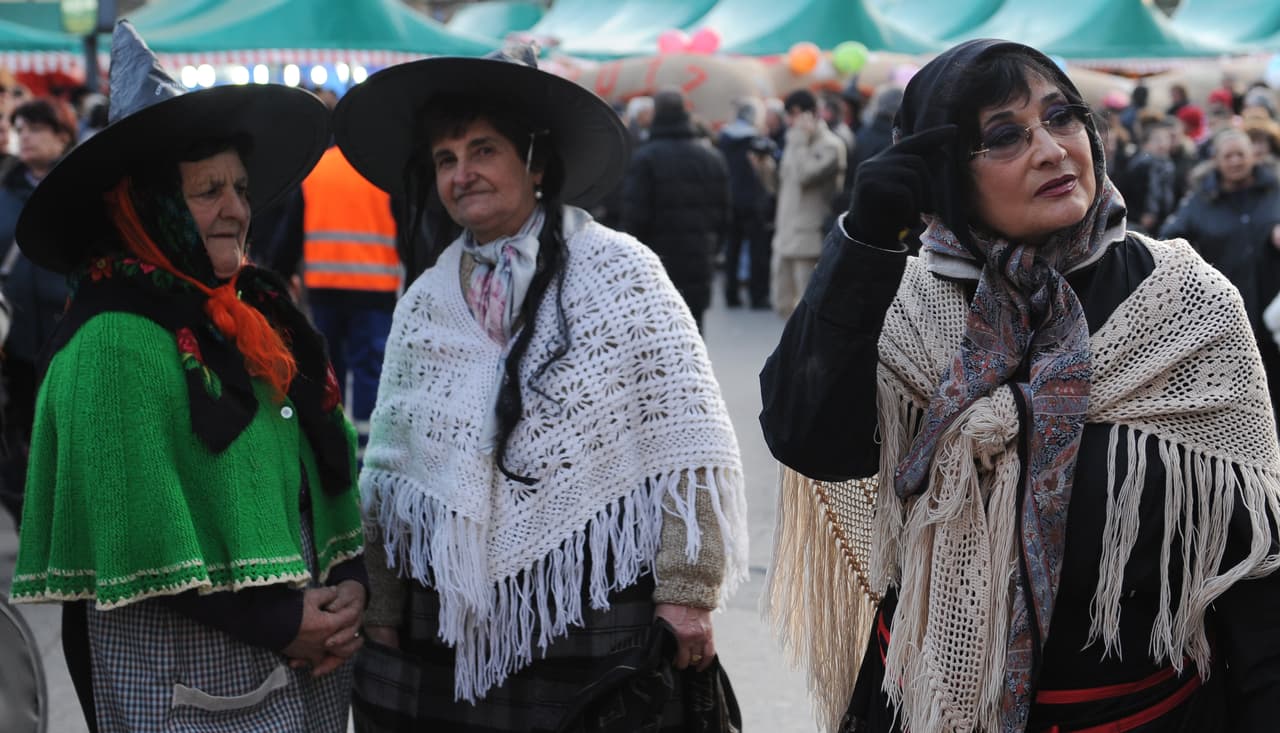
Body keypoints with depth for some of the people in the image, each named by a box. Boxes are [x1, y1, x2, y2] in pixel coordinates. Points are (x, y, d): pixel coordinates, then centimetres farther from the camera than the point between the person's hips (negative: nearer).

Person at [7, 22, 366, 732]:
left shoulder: (258, 314, 10)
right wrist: (275, 623, -15)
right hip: (189, 670, -7)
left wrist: (350, 582, -2)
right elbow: (140, 530, -18)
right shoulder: (116, 341, -13)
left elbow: (326, 463, 13)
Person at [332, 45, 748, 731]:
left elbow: (688, 445, -7)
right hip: (454, 619, 4)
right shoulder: (423, 306, 7)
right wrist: (381, 610, 7)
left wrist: (687, 592, -11)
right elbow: (389, 470, 12)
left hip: (598, 617, -3)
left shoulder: (617, 270, -4)